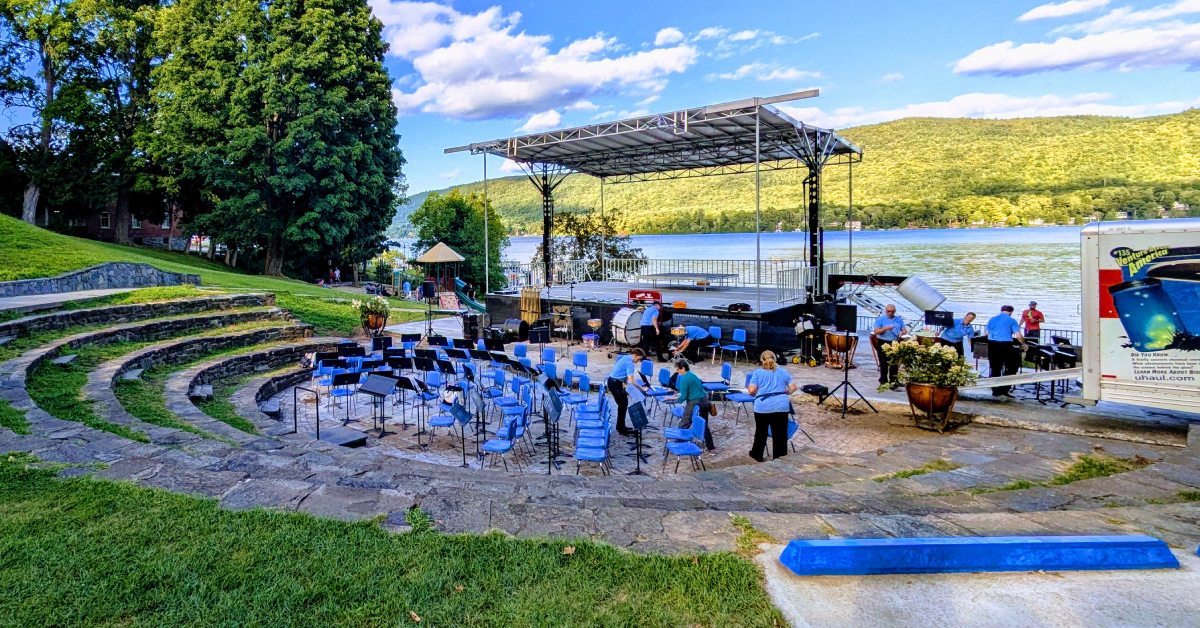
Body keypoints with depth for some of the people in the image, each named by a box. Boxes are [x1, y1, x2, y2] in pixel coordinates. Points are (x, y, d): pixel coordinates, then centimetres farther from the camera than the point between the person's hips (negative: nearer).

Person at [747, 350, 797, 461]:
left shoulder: (757, 372, 6)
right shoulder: (782, 371, 14)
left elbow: (751, 390, -4)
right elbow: (793, 388, 10)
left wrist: (754, 391, 17)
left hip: (763, 406, -1)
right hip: (781, 406, 1)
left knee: (761, 431, 15)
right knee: (779, 432, 7)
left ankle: (757, 455, 29)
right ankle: (779, 456, 12)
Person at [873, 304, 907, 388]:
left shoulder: (899, 320, 12)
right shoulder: (880, 319, -1)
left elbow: (904, 330, 13)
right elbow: (876, 332, -7)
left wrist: (901, 333, -10)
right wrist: (885, 328, -22)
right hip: (884, 343, -4)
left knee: (895, 363, 6)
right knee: (884, 363, -1)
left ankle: (893, 380, 14)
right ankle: (883, 381, 4)